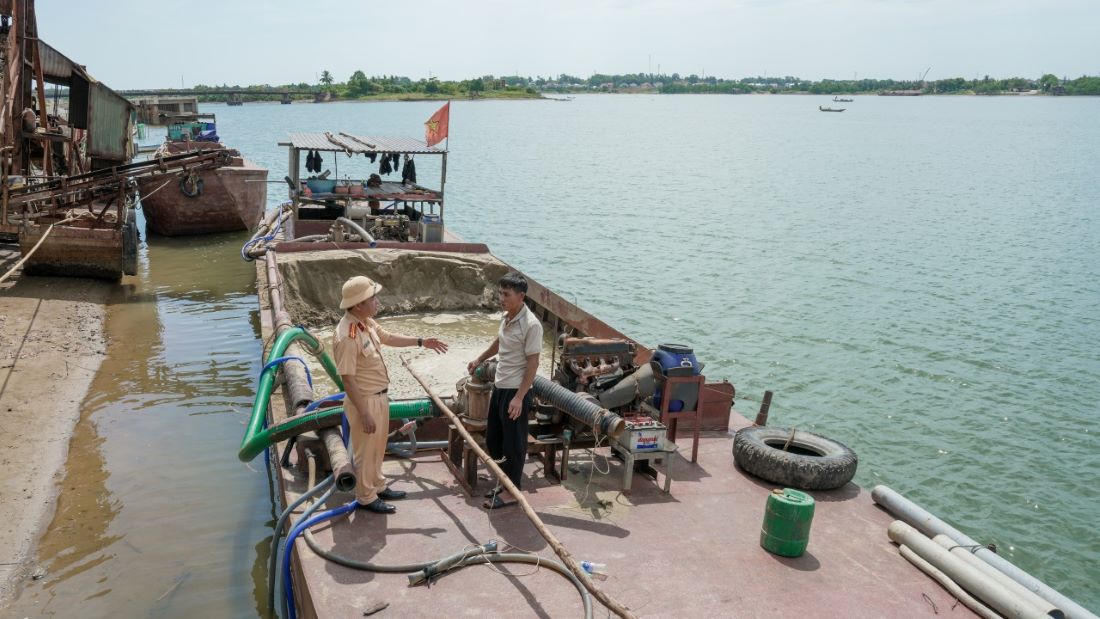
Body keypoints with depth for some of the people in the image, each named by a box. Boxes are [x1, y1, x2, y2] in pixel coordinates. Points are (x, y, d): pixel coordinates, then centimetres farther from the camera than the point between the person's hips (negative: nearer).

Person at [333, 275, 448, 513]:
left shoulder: (366, 322, -1)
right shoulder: (347, 336, -30)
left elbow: (389, 338, 20)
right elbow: (348, 379, -27)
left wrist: (422, 341, 20)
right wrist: (364, 414, -23)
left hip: (379, 397, 9)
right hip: (364, 401, -9)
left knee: (377, 448, 24)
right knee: (365, 451, 10)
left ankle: (378, 487, 42)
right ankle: (366, 498, 27)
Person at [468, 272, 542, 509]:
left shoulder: (531, 324, -21)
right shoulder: (506, 317, 5)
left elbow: (533, 363, -20)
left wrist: (519, 397, -22)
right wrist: (479, 359, 38)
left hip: (515, 391, -9)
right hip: (499, 387, 9)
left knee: (513, 443, 4)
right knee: (493, 440, 16)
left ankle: (512, 491, 18)